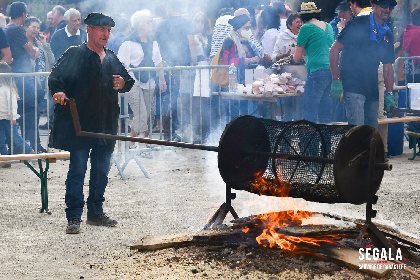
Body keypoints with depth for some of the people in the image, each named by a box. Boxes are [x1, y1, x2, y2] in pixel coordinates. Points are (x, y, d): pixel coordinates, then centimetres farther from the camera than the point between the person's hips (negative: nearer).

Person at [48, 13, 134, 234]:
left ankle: (95, 213, 25)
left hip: (106, 126, 6)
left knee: (101, 172, 13)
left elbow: (129, 80, 24)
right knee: (77, 171, -5)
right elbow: (55, 77, -11)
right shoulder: (75, 55, -4)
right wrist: (58, 91, -31)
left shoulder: (112, 59, 15)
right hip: (80, 125, -6)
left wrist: (123, 84, 1)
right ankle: (73, 218, -1)